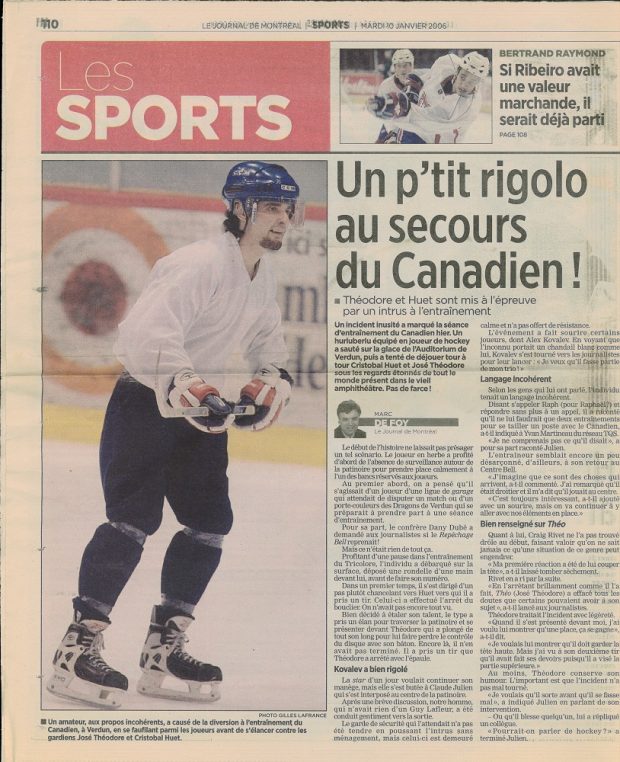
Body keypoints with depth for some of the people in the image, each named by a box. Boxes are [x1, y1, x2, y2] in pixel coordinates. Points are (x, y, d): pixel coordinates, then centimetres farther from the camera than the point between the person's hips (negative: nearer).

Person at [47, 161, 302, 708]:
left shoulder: (264, 279, 9)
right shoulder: (201, 264, -21)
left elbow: (268, 342, 21)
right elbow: (148, 335, -30)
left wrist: (273, 380, 2)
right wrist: (186, 386, -38)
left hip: (201, 410, 9)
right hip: (145, 403, -9)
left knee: (211, 523, 4)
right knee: (134, 519, -16)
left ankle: (163, 652, 14)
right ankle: (77, 650, -7)